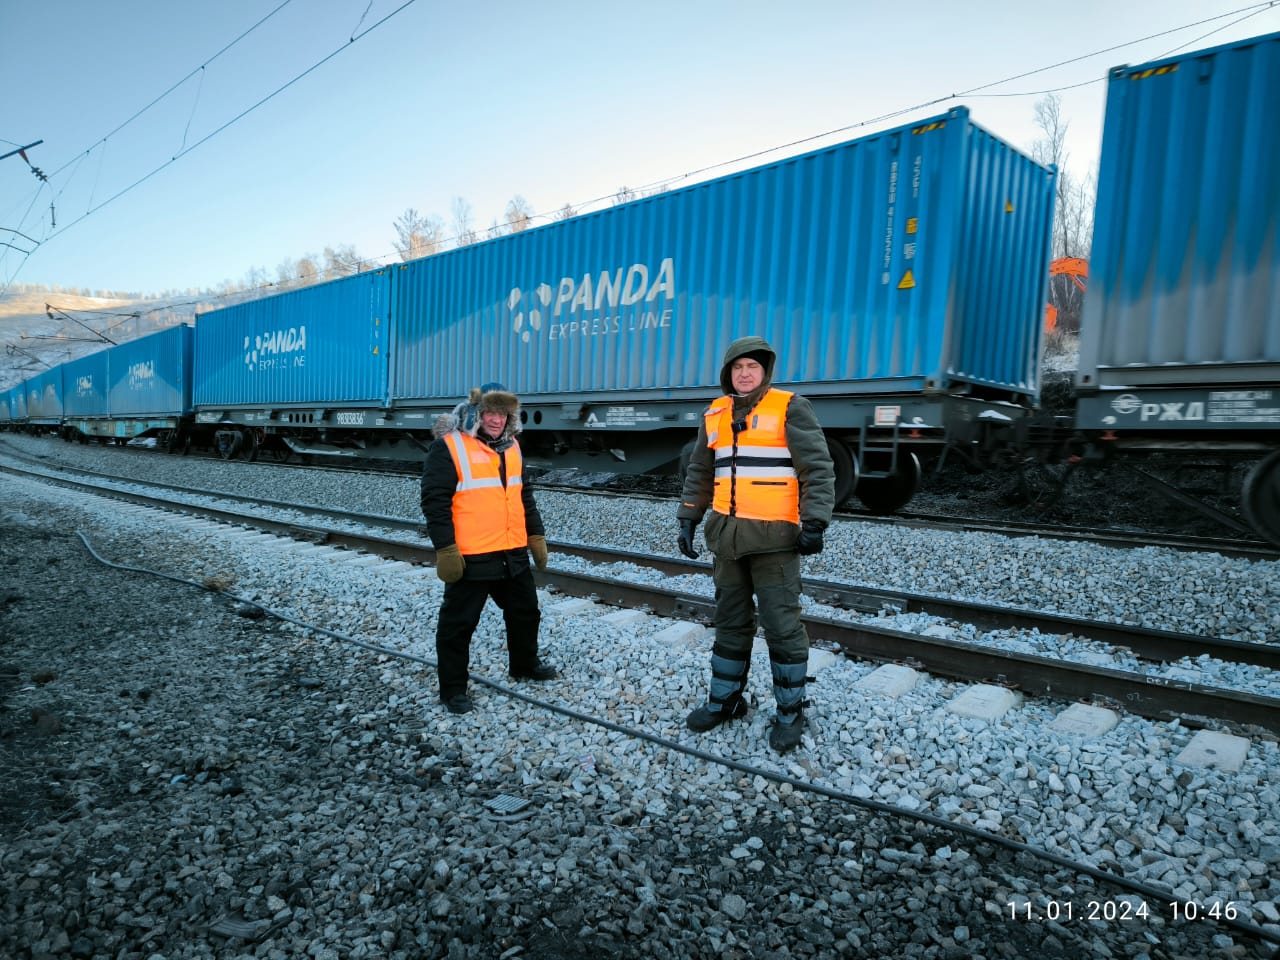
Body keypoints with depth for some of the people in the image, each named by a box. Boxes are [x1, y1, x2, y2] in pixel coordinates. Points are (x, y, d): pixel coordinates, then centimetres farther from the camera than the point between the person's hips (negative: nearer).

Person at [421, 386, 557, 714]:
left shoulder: (510, 447, 11)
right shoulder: (449, 446, -11)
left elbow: (524, 495, 19)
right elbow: (435, 501, -15)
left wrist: (536, 536, 15)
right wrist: (446, 550, -19)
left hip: (513, 554, 7)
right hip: (470, 557, -7)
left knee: (525, 611, 21)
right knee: (458, 623, 4)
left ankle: (524, 665, 43)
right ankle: (453, 688, 20)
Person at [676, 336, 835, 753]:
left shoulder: (789, 407, -5)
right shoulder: (715, 415, 11)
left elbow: (818, 468, -9)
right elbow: (699, 474, 17)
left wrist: (814, 523, -16)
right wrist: (687, 519, 11)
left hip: (773, 538, -5)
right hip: (726, 535, 5)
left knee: (782, 627, 1)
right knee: (731, 622, 15)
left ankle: (790, 712, 16)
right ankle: (725, 700, 29)